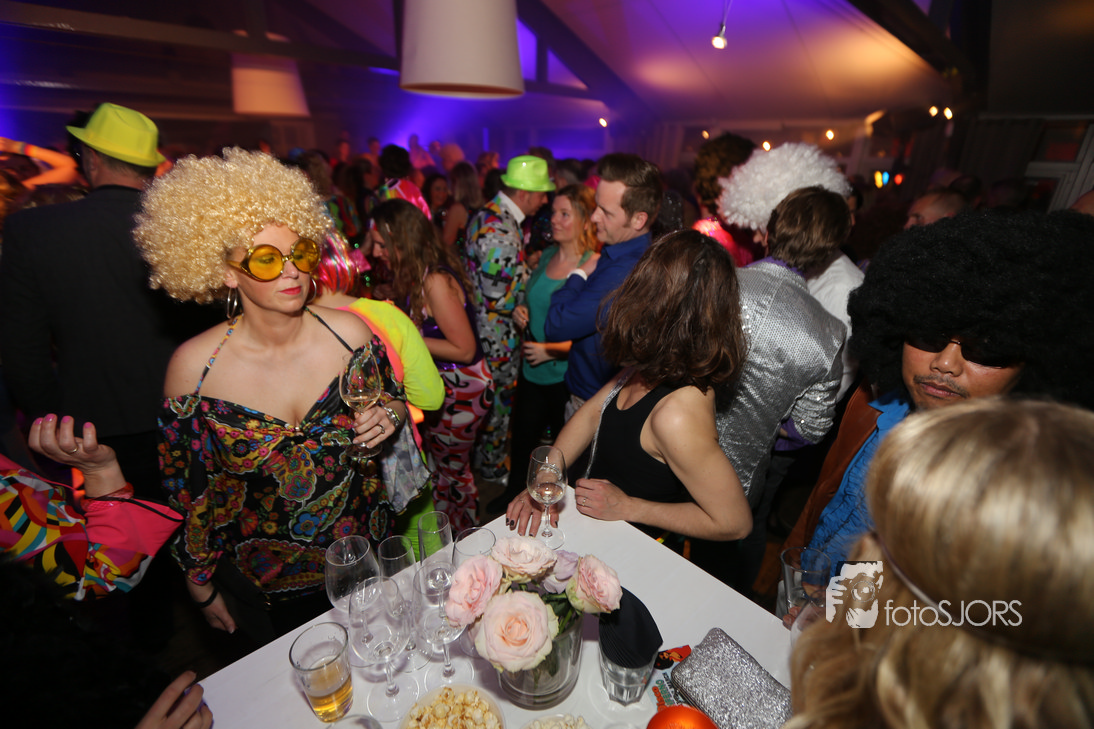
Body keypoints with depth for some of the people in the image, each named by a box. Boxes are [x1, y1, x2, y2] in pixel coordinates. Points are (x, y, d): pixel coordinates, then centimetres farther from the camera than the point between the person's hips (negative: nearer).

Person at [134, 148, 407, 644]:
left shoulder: (349, 332, -16)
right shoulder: (193, 367, -17)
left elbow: (394, 400, 2)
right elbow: (186, 488, -5)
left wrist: (388, 415, -22)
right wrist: (201, 585, 4)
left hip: (366, 557, 1)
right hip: (263, 586, -1)